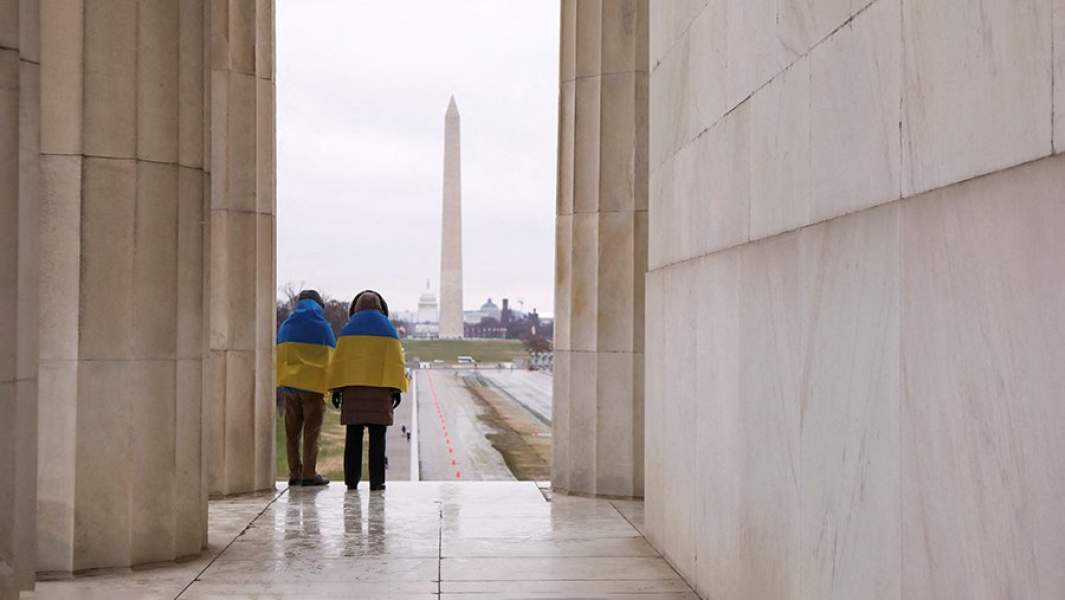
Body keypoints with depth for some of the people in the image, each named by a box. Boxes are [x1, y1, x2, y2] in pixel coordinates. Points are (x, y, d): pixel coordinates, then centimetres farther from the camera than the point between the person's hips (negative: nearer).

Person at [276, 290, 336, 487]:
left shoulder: (285, 326, 9)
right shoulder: (322, 327, -4)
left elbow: (278, 357, 11)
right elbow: (330, 359, -4)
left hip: (289, 384, 4)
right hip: (314, 385, -4)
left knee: (292, 432, 9)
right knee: (311, 432, 0)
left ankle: (294, 473, 8)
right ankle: (309, 474, -2)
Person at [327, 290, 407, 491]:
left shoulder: (348, 330, 5)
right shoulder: (388, 329, 4)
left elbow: (339, 360, 1)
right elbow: (395, 361, -2)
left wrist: (336, 389, 3)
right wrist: (396, 390, -1)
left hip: (353, 389, 1)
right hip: (380, 389, -1)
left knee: (353, 435, 5)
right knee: (377, 437, 0)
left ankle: (351, 479, 2)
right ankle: (376, 480, -4)